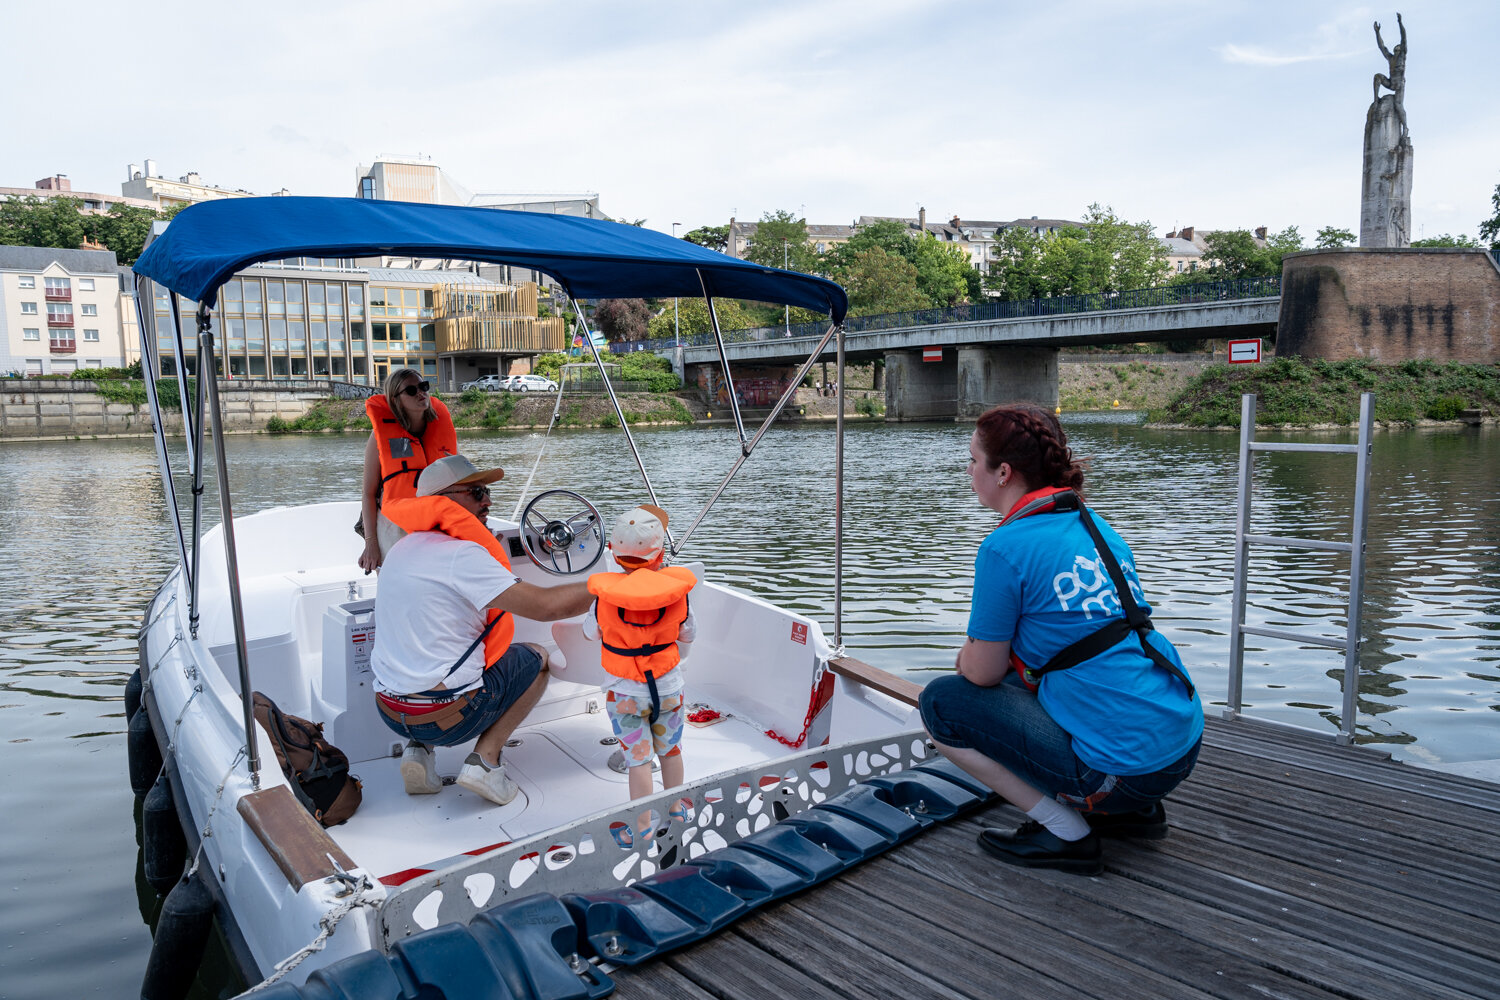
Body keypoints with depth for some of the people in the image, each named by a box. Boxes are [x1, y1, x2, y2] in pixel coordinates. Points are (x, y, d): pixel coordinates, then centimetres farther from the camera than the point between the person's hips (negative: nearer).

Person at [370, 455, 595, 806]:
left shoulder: (402, 549, 9)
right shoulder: (463, 555, -18)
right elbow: (546, 606, -24)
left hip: (390, 709, 7)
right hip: (446, 717, -7)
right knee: (537, 657, 13)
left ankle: (418, 749, 14)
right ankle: (485, 758, 1)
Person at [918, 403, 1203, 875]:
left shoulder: (1006, 547, -15)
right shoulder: (1095, 525, 11)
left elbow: (984, 673, -7)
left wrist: (969, 655, 15)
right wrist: (983, 650, 21)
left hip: (1125, 764, -9)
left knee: (942, 702, 1)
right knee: (1025, 675, 29)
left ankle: (1066, 831, 0)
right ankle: (1136, 809, 20)